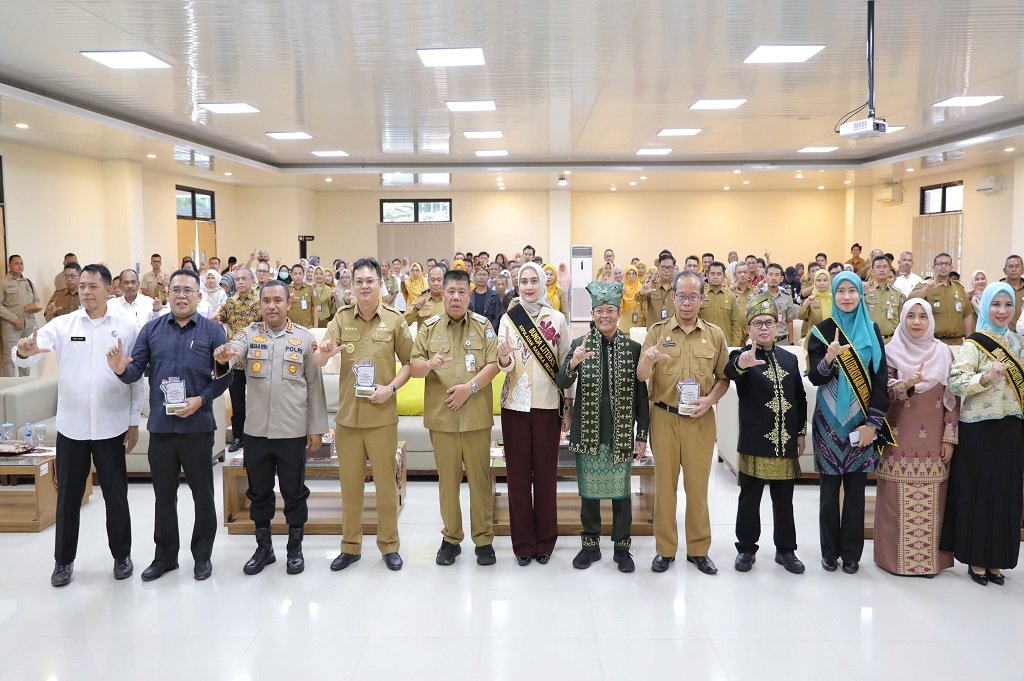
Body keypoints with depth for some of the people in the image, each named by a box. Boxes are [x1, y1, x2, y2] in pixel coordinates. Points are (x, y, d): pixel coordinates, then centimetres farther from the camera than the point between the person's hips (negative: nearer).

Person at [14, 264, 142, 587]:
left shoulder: (126, 327, -2)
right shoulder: (62, 325, -1)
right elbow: (25, 356, -11)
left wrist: (134, 422, 0)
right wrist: (24, 350, -36)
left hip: (112, 427, -1)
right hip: (71, 427, 1)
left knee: (116, 496, 10)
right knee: (68, 497, 11)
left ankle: (122, 555, 26)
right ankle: (63, 560, 26)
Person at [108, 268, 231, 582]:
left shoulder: (213, 331, -1)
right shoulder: (152, 329, 5)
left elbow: (224, 376, -5)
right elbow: (137, 370, 1)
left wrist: (201, 400, -17)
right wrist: (121, 370, -21)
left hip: (197, 426, -2)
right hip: (160, 425, 2)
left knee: (203, 494, 9)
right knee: (163, 495, 14)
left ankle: (203, 555, 24)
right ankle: (165, 555, 29)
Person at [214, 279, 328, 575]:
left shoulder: (305, 338, -1)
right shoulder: (249, 334, 2)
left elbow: (315, 385, 1)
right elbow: (231, 352, -19)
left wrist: (316, 428, 0)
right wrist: (222, 358, -45)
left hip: (293, 431, -2)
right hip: (256, 430, 2)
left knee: (294, 492, 9)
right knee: (259, 492, 13)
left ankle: (295, 547, 25)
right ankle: (264, 547, 29)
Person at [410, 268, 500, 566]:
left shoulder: (483, 326, 3)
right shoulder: (429, 327, 5)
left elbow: (494, 364, -3)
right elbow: (414, 366, 2)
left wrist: (470, 387, -15)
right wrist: (429, 364, -20)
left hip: (476, 416, -1)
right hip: (441, 417, 1)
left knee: (480, 478, 5)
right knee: (448, 479, 9)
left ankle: (484, 539, 16)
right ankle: (451, 538, 21)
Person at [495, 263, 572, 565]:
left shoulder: (557, 319, 2)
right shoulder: (508, 318, 4)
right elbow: (505, 365, -2)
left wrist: (568, 408, 3)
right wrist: (504, 358, -26)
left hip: (548, 404, 0)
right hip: (515, 405, 1)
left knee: (545, 473, 4)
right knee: (518, 474, 4)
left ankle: (545, 541, 17)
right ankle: (523, 542, 14)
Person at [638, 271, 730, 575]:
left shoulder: (715, 334, 4)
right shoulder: (657, 331, 0)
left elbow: (724, 378, 9)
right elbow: (641, 376, -8)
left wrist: (710, 399, -10)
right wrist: (648, 360, -30)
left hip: (700, 420, 1)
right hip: (664, 418, -1)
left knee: (698, 485, 9)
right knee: (665, 484, 7)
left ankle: (699, 549, 22)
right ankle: (665, 549, 19)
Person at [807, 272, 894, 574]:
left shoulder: (872, 331, 4)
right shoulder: (821, 331, 0)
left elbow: (881, 378, 1)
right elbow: (814, 378, -6)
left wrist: (873, 422, -6)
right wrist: (829, 357, -27)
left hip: (861, 419, 1)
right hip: (830, 420, -1)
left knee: (856, 487, 5)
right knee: (830, 487, 3)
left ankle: (851, 552, 16)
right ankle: (829, 551, 15)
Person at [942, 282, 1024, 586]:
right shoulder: (974, 344, -8)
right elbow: (955, 382, -19)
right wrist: (986, 377, -31)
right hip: (979, 429, -5)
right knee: (977, 492, 1)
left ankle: (995, 559, 20)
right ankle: (975, 559, 14)